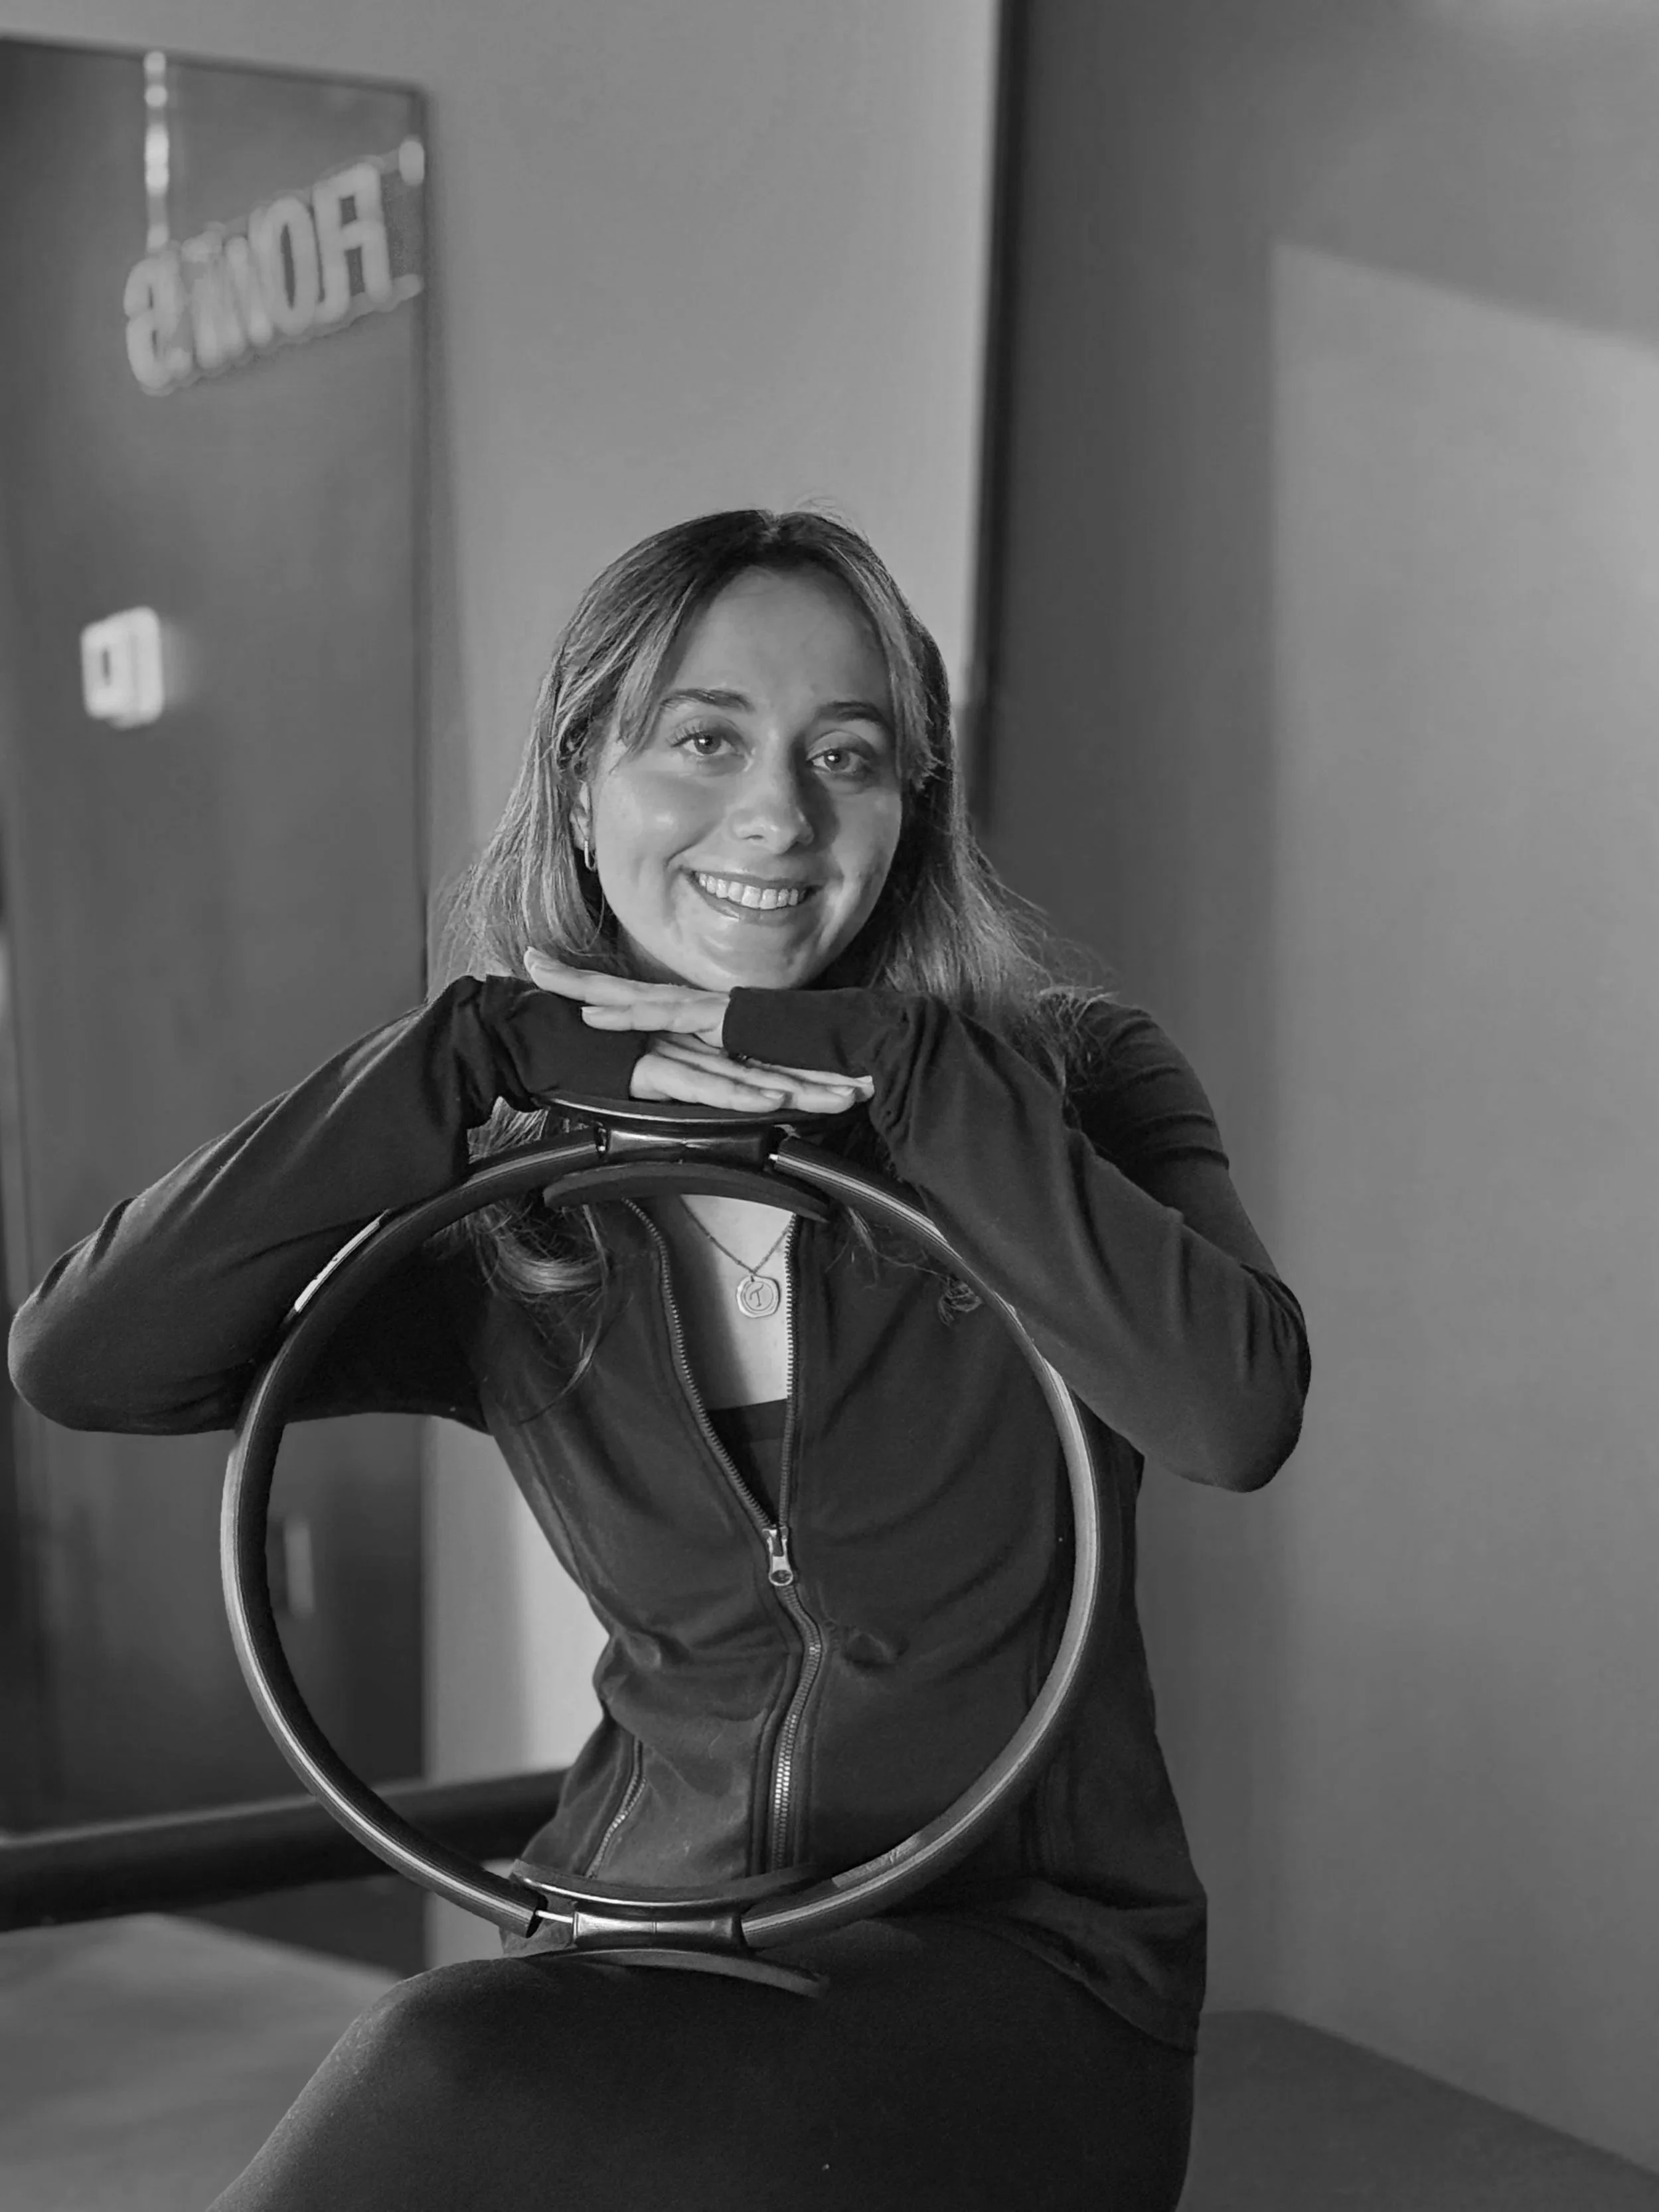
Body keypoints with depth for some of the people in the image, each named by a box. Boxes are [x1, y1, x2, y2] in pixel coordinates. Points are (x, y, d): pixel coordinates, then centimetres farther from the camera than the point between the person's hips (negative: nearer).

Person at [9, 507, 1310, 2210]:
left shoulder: (1068, 1082, -2)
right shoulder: (506, 1233, 3)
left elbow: (1236, 1412, -23)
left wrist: (898, 1066, -20)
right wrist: (479, 1051, -17)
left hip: (1014, 1961, -3)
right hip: (640, 1950, 3)